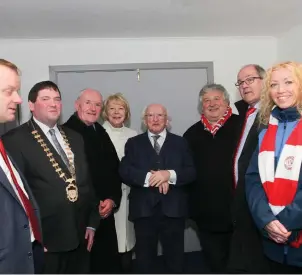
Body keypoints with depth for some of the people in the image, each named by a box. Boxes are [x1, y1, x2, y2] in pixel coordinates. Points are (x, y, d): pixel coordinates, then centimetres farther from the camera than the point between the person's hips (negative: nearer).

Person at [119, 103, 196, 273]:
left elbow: (191, 173, -1)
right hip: (143, 210, 0)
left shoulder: (181, 143, 9)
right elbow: (125, 171, -5)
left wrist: (170, 175, -18)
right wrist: (148, 177, -19)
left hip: (173, 209, 0)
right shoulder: (133, 143, 9)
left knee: (175, 258, 11)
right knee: (145, 258, 12)